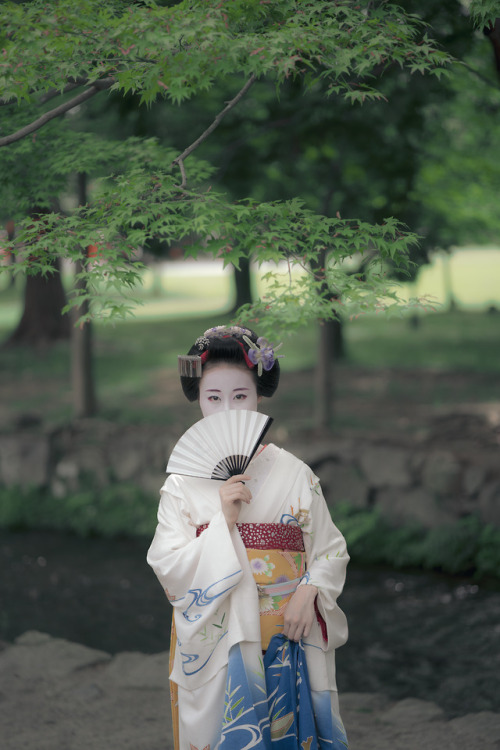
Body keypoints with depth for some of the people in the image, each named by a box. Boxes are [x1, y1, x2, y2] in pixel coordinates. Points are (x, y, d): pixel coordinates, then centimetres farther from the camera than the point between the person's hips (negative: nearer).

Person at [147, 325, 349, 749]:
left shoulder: (294, 474, 1)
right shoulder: (182, 483, 0)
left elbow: (330, 550, 3)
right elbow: (168, 567, -7)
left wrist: (309, 594, -15)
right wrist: (223, 520, -17)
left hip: (287, 639, 1)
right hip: (214, 644, 0)